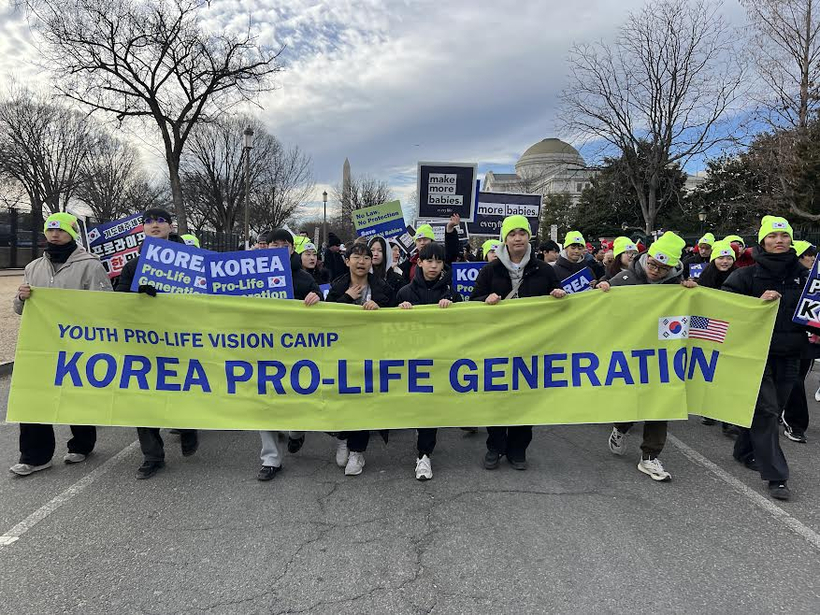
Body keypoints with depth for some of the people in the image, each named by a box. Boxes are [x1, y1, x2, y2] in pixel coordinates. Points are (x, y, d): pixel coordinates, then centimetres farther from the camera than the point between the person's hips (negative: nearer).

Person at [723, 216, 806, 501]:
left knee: (772, 409, 13)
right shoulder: (748, 275, -3)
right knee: (766, 410, -8)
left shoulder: (803, 275, 10)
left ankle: (745, 451, 34)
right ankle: (776, 476, -3)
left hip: (789, 357, 5)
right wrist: (757, 302, -20)